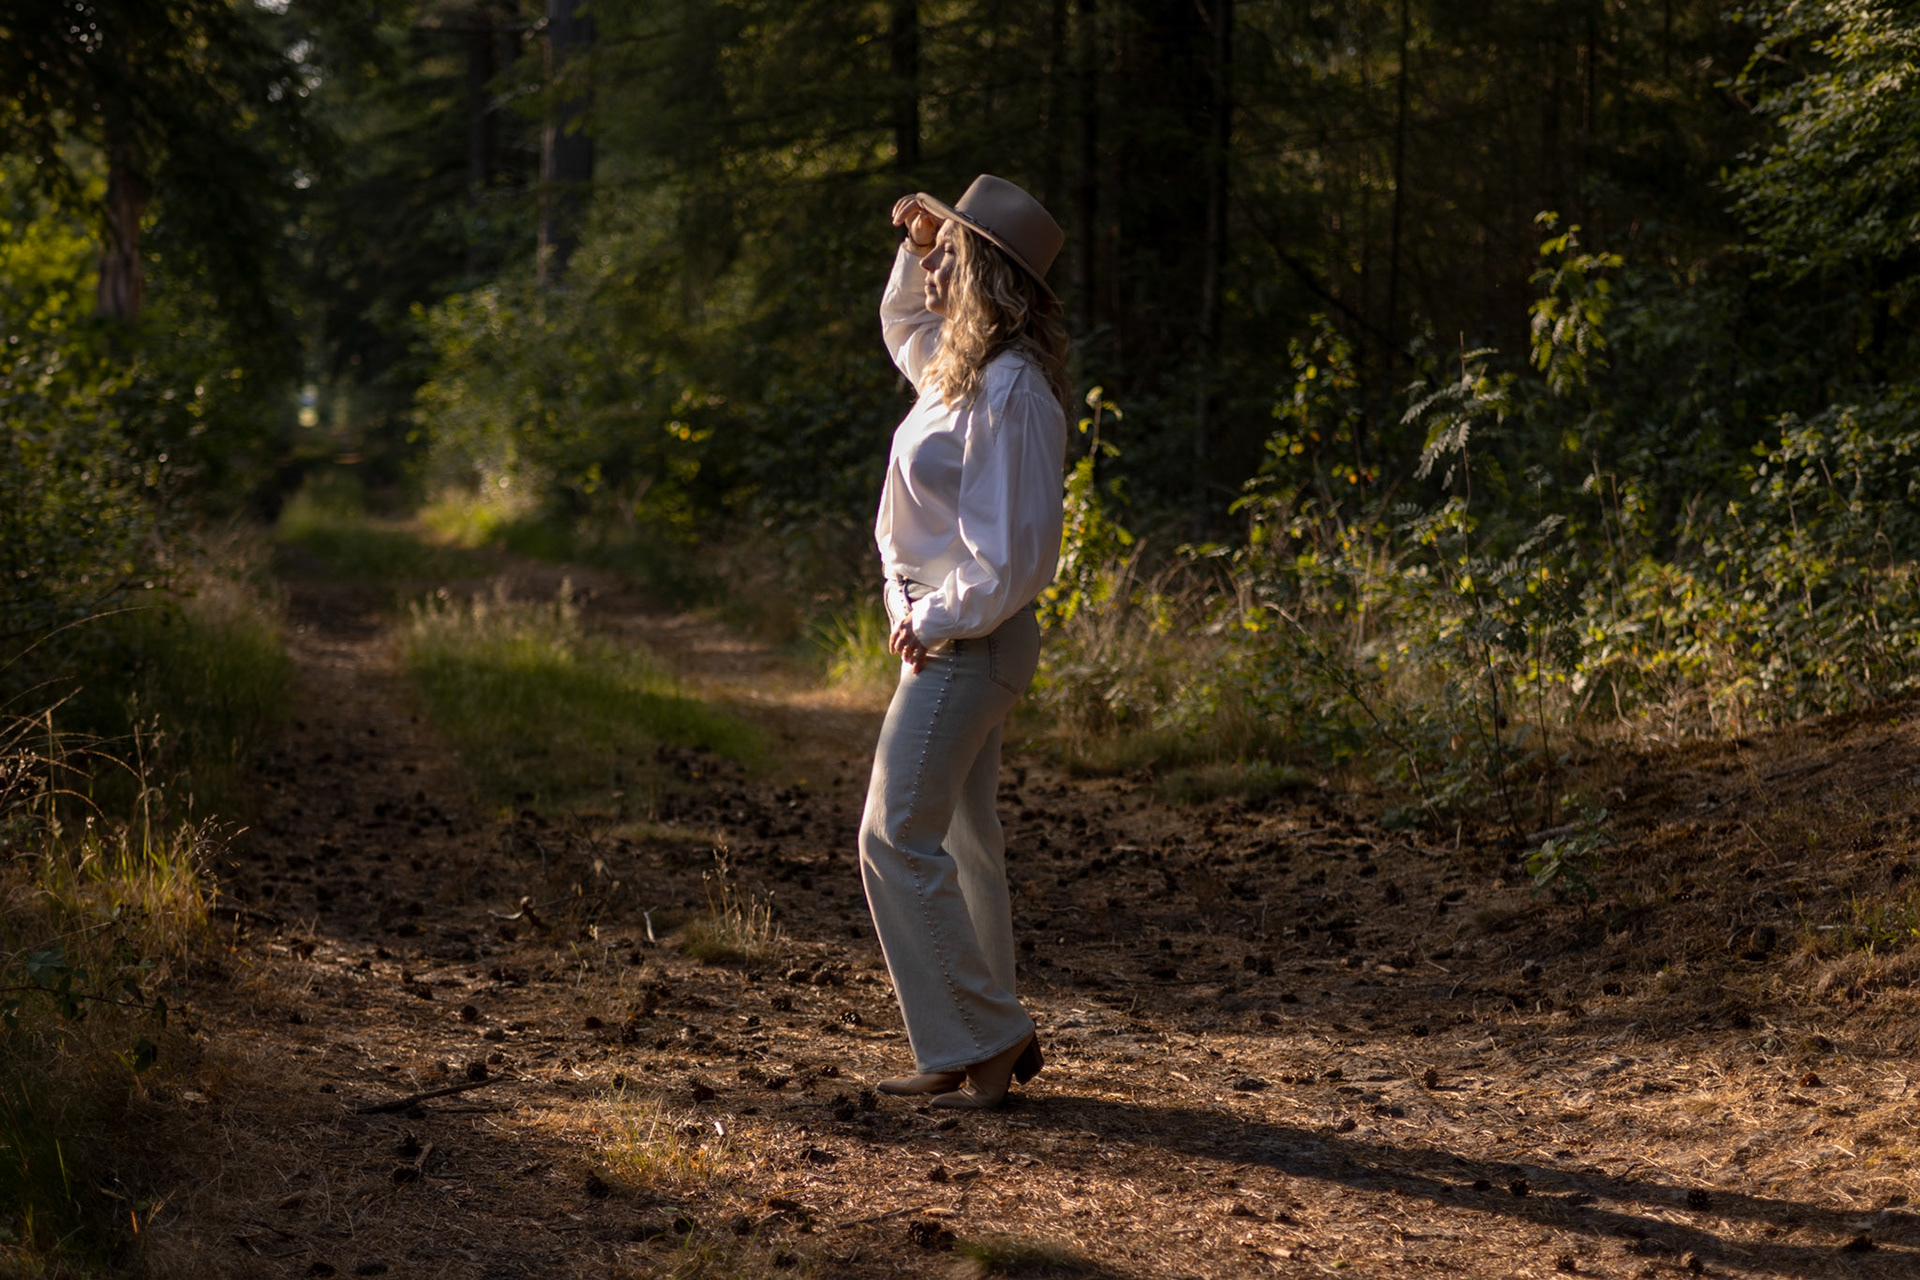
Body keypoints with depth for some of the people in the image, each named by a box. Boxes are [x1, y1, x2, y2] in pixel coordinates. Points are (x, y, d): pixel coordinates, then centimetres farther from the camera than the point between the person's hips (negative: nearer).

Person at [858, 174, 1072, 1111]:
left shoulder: (1006, 392, -21)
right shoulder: (964, 365, 8)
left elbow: (1006, 553, -24)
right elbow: (904, 323, 33)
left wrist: (933, 619, -15)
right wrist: (918, 243, 16)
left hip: (967, 639, -10)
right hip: (958, 635, 10)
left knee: (897, 840, -8)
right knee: (957, 837, 13)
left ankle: (985, 1040, -2)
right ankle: (979, 1045, 21)